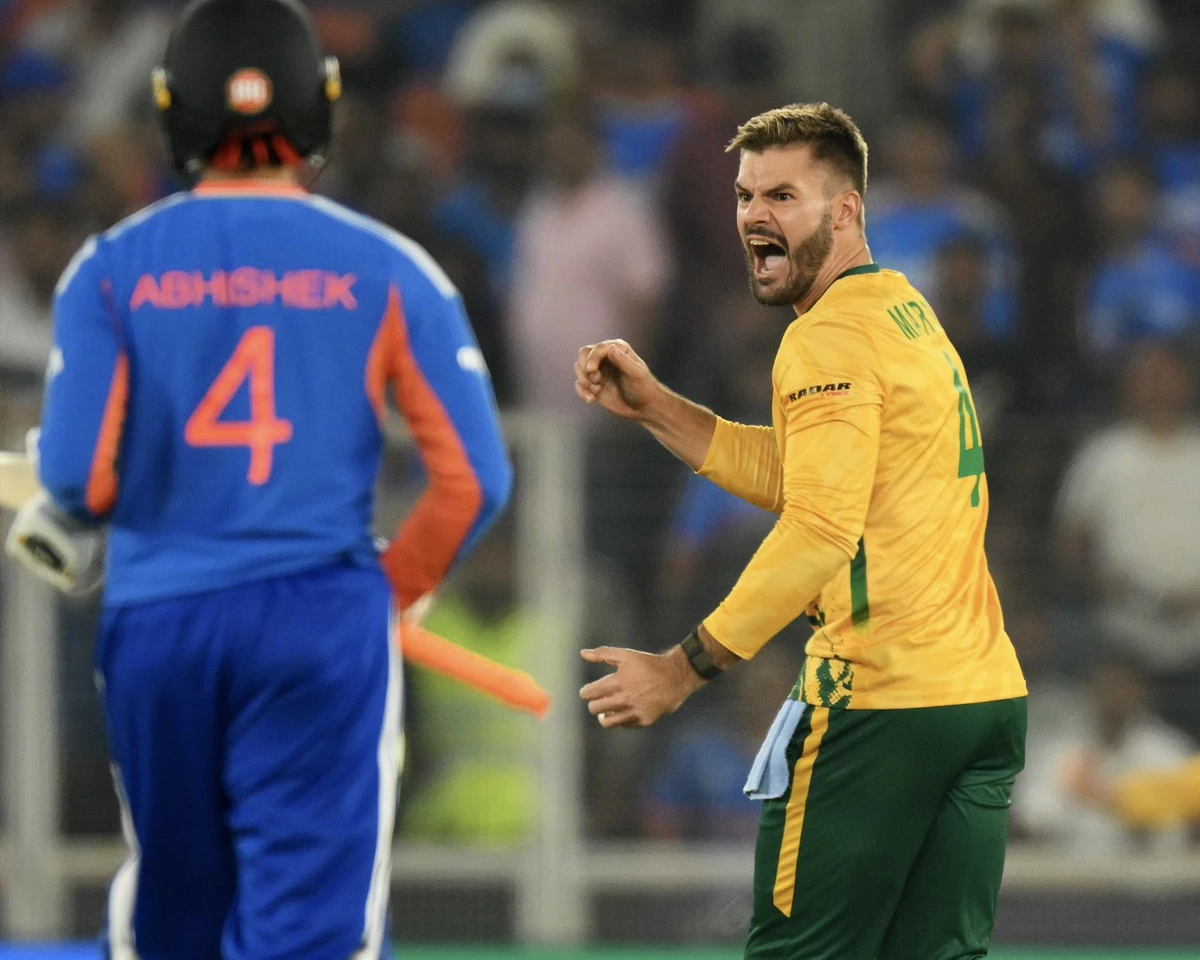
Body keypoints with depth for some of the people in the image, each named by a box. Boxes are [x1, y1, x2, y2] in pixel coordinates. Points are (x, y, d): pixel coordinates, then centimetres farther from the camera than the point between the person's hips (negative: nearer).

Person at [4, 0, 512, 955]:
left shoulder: (112, 267, 0)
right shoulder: (387, 269, 0)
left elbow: (80, 477, -8)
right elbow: (475, 476, -3)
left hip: (155, 624, 2)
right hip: (324, 621, -2)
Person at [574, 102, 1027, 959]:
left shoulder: (830, 339, -12)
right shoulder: (906, 312, 17)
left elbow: (820, 530, -21)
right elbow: (791, 475, 19)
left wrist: (682, 670, -20)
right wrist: (651, 406, 14)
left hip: (883, 705, -9)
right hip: (985, 691, 9)